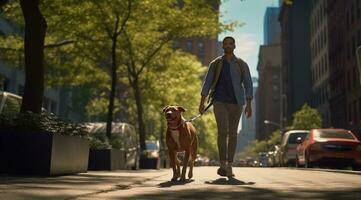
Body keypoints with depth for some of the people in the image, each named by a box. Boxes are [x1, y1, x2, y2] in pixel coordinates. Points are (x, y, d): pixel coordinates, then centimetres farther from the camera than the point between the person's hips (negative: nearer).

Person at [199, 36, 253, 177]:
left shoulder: (242, 65, 5)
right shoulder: (215, 64, 6)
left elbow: (248, 85, 0)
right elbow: (207, 83, 2)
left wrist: (249, 105, -10)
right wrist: (202, 103, -5)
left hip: (236, 103, 1)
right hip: (219, 102, -1)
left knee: (233, 134, 5)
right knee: (222, 131, -17)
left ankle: (229, 166, 15)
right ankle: (223, 165, -20)